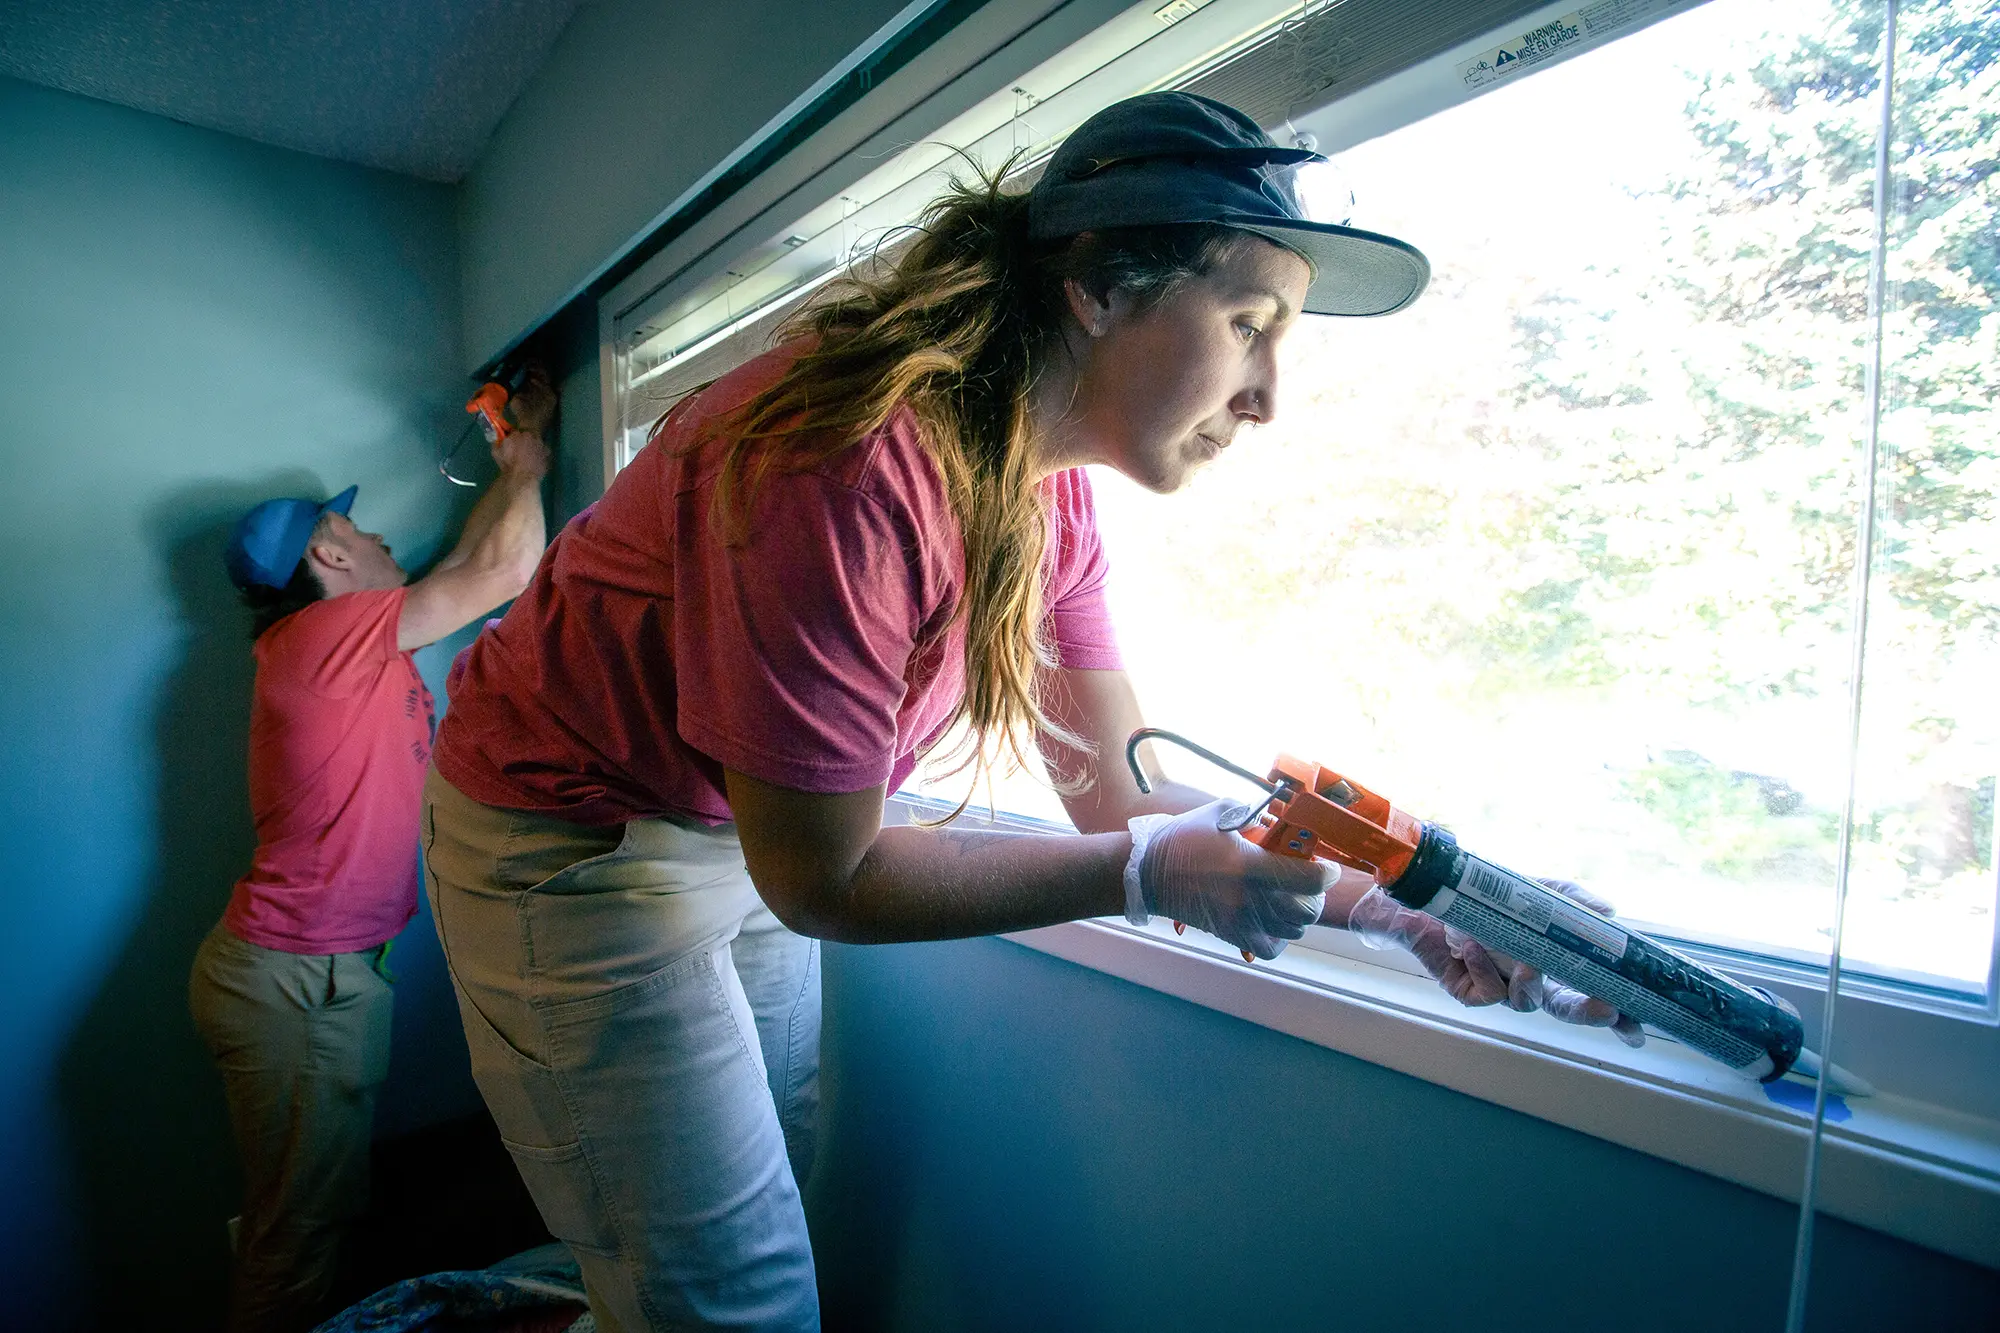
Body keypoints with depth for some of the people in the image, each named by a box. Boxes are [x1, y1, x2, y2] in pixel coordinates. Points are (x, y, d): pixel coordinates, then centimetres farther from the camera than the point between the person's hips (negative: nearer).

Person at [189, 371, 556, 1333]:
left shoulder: (343, 640, 12)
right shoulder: (331, 628, -16)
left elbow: (467, 562, 22)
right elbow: (506, 573, -15)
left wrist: (514, 466, 26)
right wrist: (526, 464, 1)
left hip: (319, 968, 9)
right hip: (297, 977, -9)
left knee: (321, 1213, 19)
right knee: (296, 1237, 3)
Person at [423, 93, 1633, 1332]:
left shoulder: (1053, 494, -6)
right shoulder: (855, 470, -33)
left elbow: (1120, 790, -3)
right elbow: (823, 879, -25)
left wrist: (1403, 910, -9)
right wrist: (1148, 874, -26)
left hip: (751, 843, 7)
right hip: (573, 845, -6)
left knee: (780, 1179, 19)